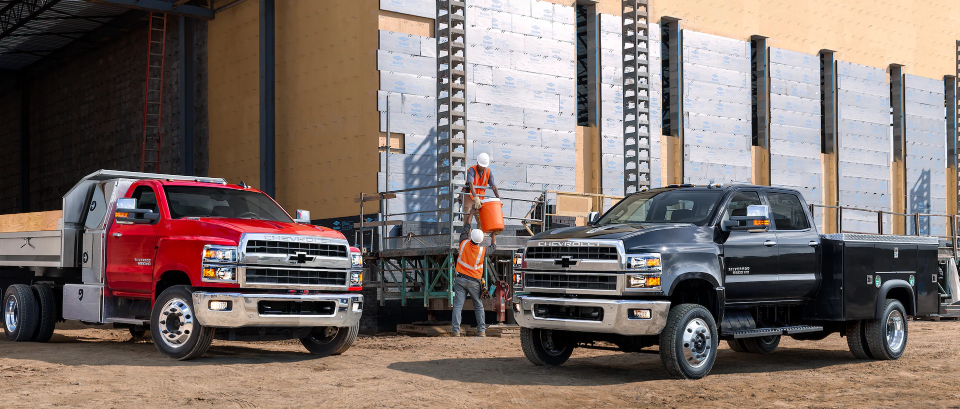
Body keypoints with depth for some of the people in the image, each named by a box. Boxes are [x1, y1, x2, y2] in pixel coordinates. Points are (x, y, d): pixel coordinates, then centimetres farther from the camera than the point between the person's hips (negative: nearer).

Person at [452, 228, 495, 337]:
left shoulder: (464, 243, -8)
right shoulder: (482, 251, -9)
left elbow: (464, 233, 14)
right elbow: (494, 247, 13)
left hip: (460, 280, 0)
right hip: (474, 282, 0)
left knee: (458, 306, -2)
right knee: (479, 307, 13)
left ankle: (456, 331, -8)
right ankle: (481, 330, 10)